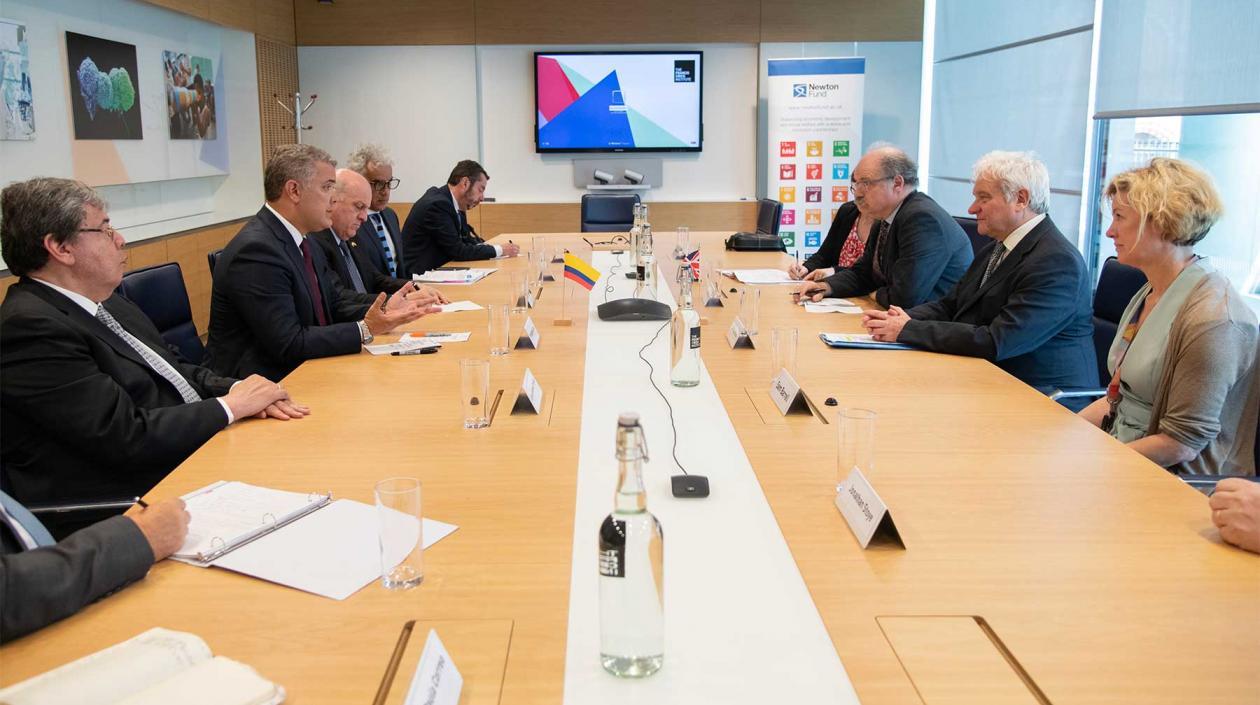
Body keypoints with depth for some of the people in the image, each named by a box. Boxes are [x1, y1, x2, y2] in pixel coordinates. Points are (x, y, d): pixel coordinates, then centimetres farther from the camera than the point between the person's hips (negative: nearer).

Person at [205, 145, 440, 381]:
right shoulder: (256, 250, -21)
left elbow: (335, 299, 10)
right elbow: (288, 344, -23)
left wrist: (385, 308, -7)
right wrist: (365, 330, -21)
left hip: (299, 371, 8)